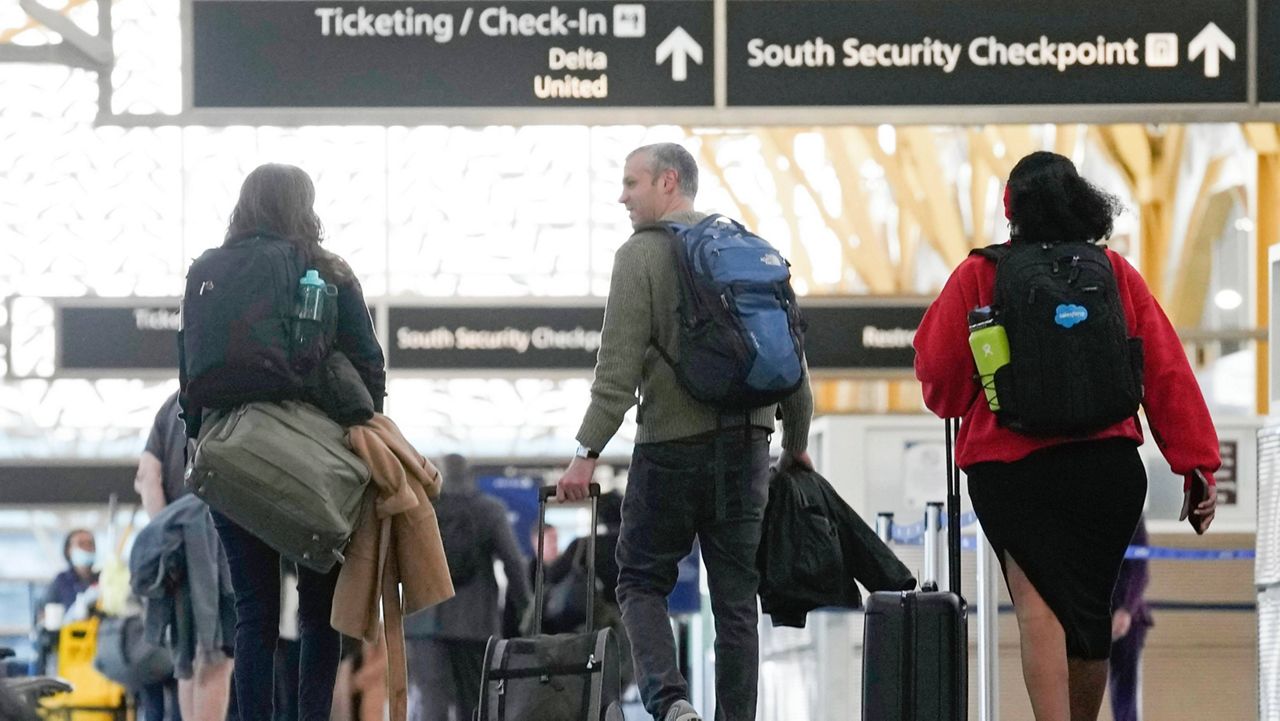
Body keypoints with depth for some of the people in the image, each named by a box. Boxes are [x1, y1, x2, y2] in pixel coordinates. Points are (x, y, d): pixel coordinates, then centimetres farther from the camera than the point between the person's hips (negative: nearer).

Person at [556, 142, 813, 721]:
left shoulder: (642, 253, -4)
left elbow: (620, 364, -12)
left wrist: (588, 451, -12)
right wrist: (796, 445, 24)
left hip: (672, 445, -5)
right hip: (746, 444, 5)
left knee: (641, 582, 7)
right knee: (736, 597, 7)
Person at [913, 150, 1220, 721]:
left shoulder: (979, 276, -3)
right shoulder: (1116, 273, 4)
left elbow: (938, 373, 1)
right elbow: (1167, 372, 0)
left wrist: (958, 408, 24)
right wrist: (1197, 465, 1)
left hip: (1010, 469, -3)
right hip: (1109, 468, 3)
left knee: (1037, 603, -9)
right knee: (1090, 607, 17)